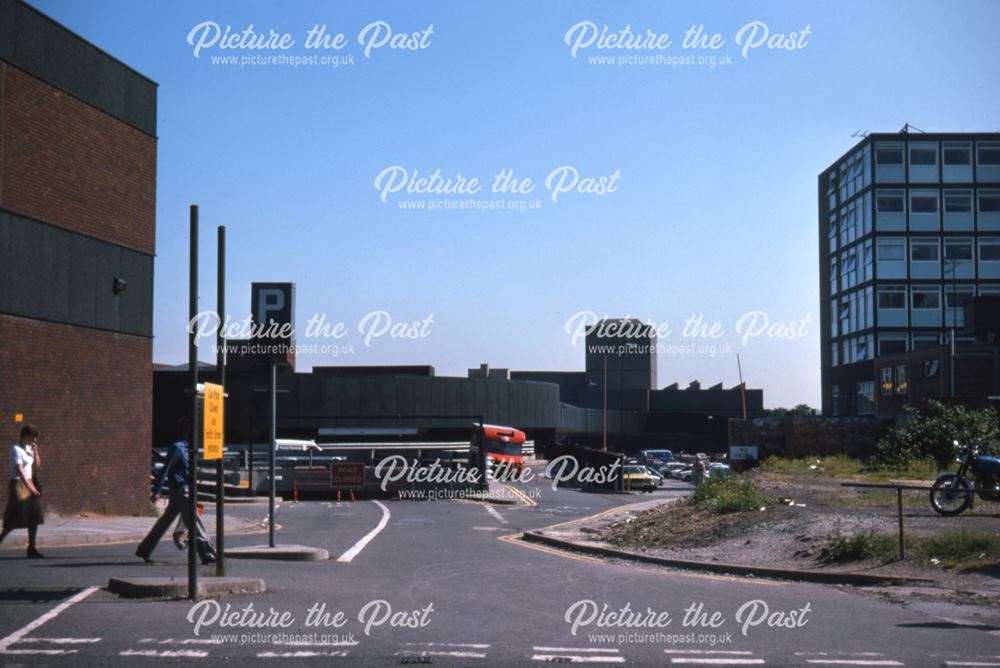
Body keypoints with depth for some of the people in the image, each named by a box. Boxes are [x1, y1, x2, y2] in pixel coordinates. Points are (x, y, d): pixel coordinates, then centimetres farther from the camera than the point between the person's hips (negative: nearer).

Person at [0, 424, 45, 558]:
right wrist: (29, 486, -28)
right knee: (15, 518, -10)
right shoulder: (16, 449, -12)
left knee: (34, 518, 4)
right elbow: (19, 469, -21)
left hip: (30, 483, 8)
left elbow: (37, 466, 16)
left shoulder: (29, 448, 12)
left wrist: (35, 452, 1)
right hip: (19, 484, -8)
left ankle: (31, 548, 9)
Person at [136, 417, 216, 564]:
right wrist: (156, 491, -21)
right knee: (195, 522, -8)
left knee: (165, 522, 13)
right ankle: (207, 554, -8)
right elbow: (166, 469, -18)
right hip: (180, 490, -10)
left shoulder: (184, 446, 15)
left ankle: (144, 550, 18)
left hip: (179, 491, 10)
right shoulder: (177, 447, -14)